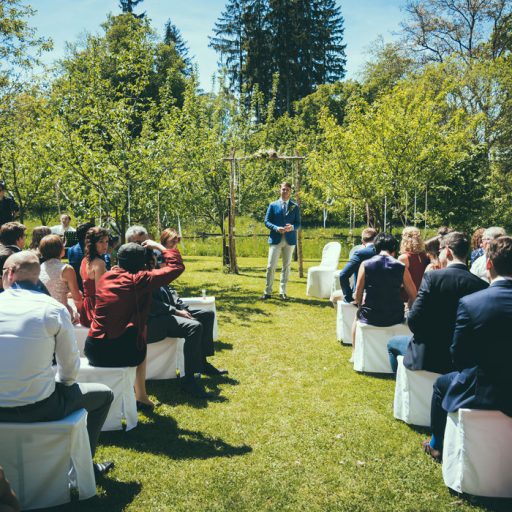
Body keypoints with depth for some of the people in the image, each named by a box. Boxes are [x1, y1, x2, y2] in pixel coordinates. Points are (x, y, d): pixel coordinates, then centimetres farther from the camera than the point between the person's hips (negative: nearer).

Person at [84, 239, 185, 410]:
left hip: (93, 352, 4)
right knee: (139, 346, 31)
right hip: (122, 354, -4)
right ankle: (141, 397, 39)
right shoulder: (139, 280, -7)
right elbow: (177, 266, -2)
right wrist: (160, 246, 11)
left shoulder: (105, 277, 7)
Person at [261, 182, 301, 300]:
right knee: (271, 266, -5)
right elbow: (267, 221, 3)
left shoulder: (295, 206, 9)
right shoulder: (273, 205, 6)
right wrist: (276, 228, -15)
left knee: (286, 266, 5)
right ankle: (268, 292, 3)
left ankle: (282, 292, 13)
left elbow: (298, 224, 6)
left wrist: (291, 227, -16)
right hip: (275, 239, -1)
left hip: (290, 240, 2)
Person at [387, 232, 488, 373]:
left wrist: (424, 337, 3)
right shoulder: (481, 285, -7)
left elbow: (413, 319, -18)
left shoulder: (432, 277, -17)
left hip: (429, 355, -4)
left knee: (392, 343, 26)